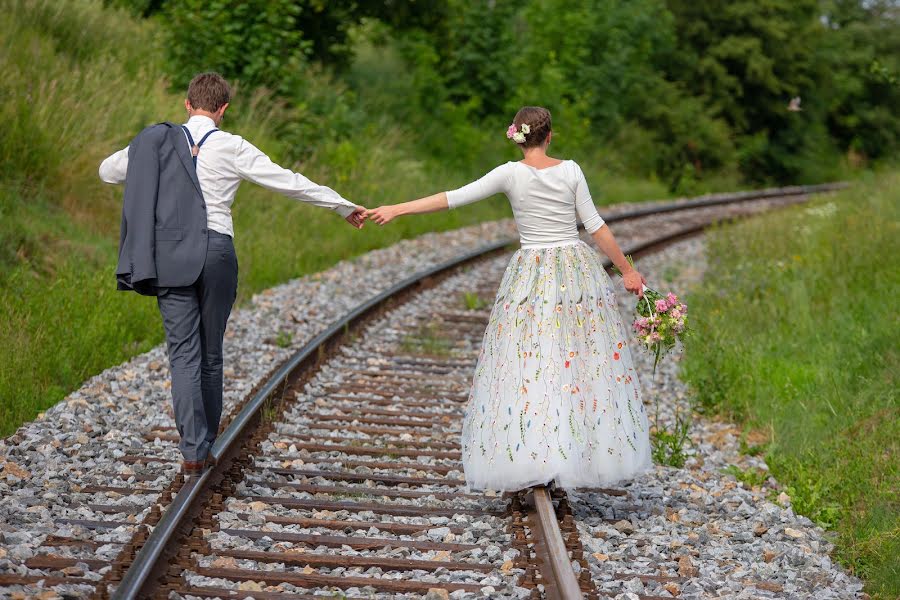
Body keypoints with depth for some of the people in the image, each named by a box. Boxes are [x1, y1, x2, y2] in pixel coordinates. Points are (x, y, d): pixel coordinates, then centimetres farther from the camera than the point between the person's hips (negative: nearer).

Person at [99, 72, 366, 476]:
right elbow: (291, 183, 2)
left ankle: (192, 451, -10)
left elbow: (107, 172, 21)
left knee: (184, 353, 1)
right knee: (210, 353, 12)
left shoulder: (156, 141, 6)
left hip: (170, 257, 1)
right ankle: (206, 444, 20)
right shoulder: (232, 149, -1)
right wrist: (343, 205, 11)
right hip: (216, 253, -1)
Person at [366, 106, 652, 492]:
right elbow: (595, 225, 0)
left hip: (531, 278, -2)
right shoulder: (571, 170, -1)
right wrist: (626, 270, 9)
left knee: (525, 365, 0)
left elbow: (454, 198, -9)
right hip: (578, 270, 2)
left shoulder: (511, 174, -5)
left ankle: (527, 464, -4)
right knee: (584, 363, 6)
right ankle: (582, 458, 6)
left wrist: (395, 210, -6)